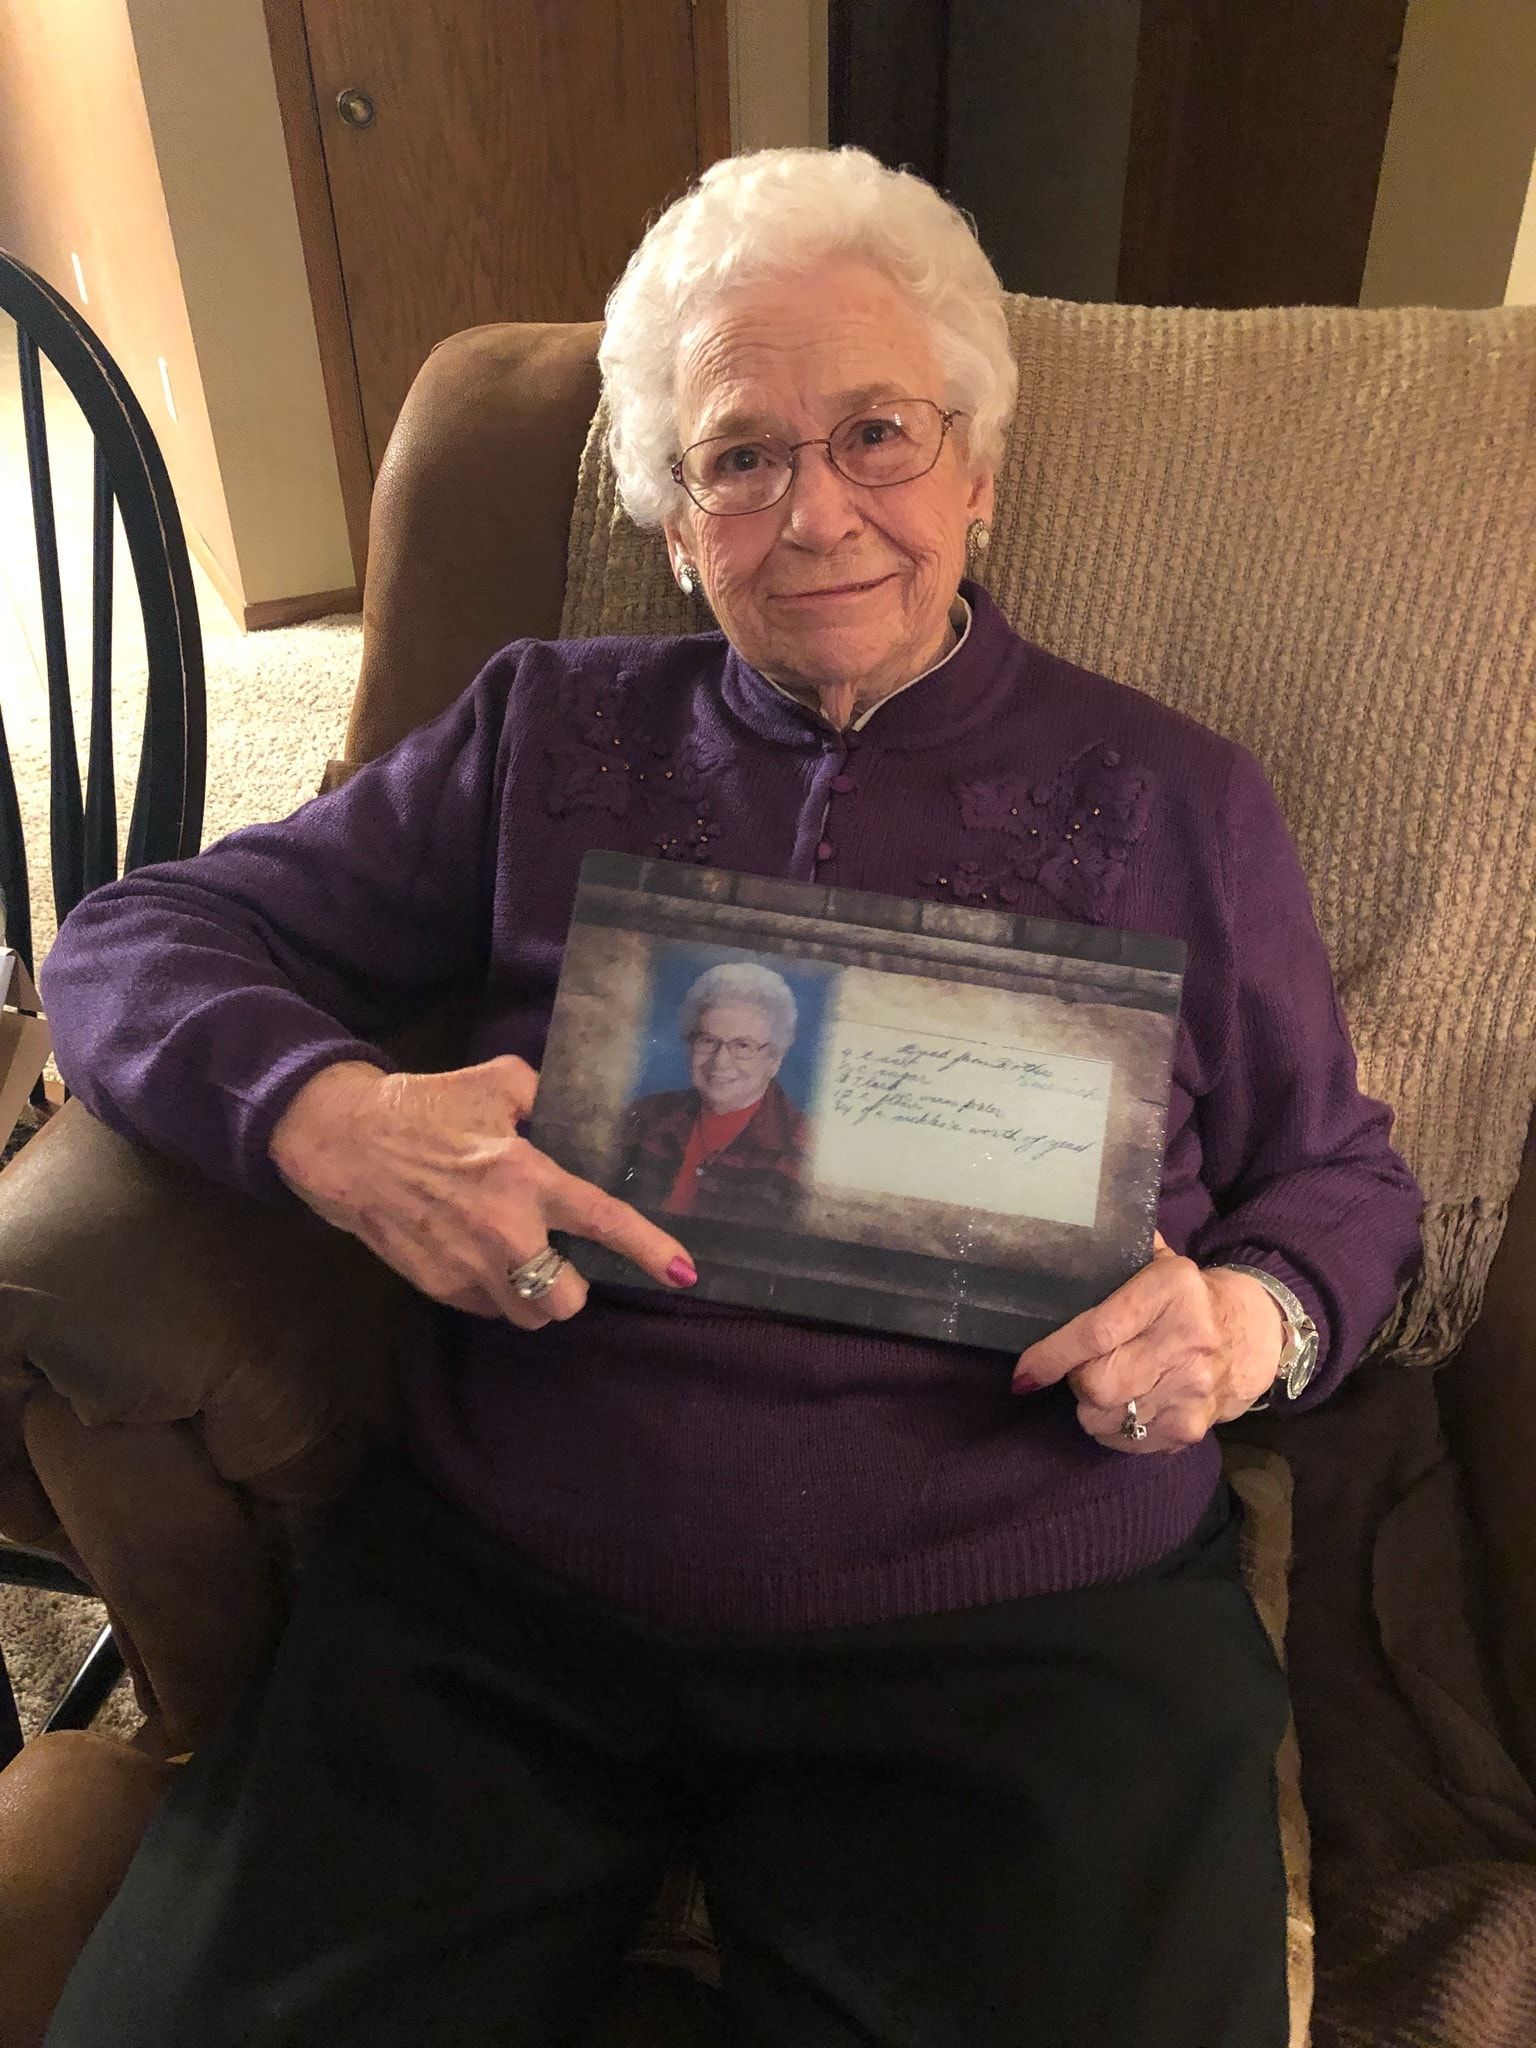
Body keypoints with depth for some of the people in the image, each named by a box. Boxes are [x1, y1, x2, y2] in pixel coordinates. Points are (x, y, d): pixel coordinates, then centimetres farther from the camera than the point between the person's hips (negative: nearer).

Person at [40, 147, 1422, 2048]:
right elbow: (139, 939, 8)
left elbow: (1342, 1178, 15)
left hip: (1027, 1636, 0)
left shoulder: (1176, 799, 8)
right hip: (492, 1605, 1)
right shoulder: (546, 731, 10)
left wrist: (1249, 1320, -8)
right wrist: (328, 1117, -14)